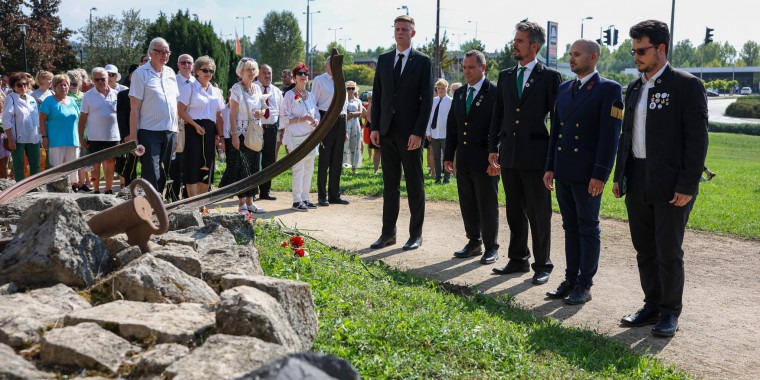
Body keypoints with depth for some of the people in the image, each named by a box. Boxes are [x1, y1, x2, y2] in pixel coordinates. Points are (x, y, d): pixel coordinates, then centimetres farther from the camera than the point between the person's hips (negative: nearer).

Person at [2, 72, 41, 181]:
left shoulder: (31, 99, 13)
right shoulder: (10, 98, -3)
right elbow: (6, 121, -8)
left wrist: (40, 135, 11)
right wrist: (11, 140, -14)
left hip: (33, 138, 5)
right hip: (18, 139, -5)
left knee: (35, 165, 6)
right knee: (19, 166, 2)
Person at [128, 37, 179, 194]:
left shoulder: (170, 73, 13)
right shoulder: (140, 74, -3)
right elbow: (135, 107, -6)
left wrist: (177, 131, 12)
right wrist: (133, 136, -11)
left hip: (170, 132, 6)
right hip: (149, 132, -6)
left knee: (163, 175, 11)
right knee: (151, 176, -9)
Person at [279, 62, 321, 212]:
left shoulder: (310, 95, 15)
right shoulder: (289, 95, -4)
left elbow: (316, 113, 20)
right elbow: (285, 117, -8)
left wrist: (316, 121, -3)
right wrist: (302, 119, -19)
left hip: (310, 136, 7)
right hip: (296, 137, -7)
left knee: (309, 169, 9)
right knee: (298, 168, -10)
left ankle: (305, 198, 17)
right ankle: (296, 201, -5)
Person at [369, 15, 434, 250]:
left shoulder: (423, 62, -3)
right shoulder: (383, 60, 10)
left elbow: (427, 100, -7)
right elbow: (377, 96, 11)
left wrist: (418, 132, -14)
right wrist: (375, 127, 3)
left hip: (410, 132, -4)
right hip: (387, 131, 4)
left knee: (415, 185, 4)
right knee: (390, 184, 9)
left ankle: (416, 234, 12)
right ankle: (388, 233, 15)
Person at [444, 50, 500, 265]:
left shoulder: (495, 93, -8)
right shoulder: (459, 94, 13)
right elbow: (452, 126, 16)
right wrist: (448, 156, 11)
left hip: (485, 161, -6)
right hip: (463, 160, 7)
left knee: (488, 206, 2)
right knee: (468, 205, 13)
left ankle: (491, 248, 12)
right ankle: (474, 243, 25)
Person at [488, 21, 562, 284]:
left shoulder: (550, 76, -4)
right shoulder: (505, 76, 11)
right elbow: (497, 115, 14)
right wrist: (493, 148, 9)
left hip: (536, 156, -5)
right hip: (509, 155, 5)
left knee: (539, 214, 2)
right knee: (514, 213, 13)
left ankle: (542, 265, 12)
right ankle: (518, 260, 24)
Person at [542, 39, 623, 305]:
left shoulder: (609, 90, -7)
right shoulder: (564, 89, 13)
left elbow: (610, 135, -13)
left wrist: (600, 174, -17)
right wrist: (550, 167, 11)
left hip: (587, 174, -6)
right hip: (563, 173, 6)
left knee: (588, 229, 2)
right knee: (570, 228, 12)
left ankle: (584, 285, 8)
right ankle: (571, 280, 19)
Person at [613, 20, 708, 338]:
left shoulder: (687, 85, -7)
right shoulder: (634, 88, 13)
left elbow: (697, 139, -11)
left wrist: (687, 186, -16)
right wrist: (619, 176, 12)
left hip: (670, 186, -6)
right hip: (637, 185, 7)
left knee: (669, 253, 1)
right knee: (645, 251, 13)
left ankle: (670, 312, 14)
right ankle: (652, 306, 24)